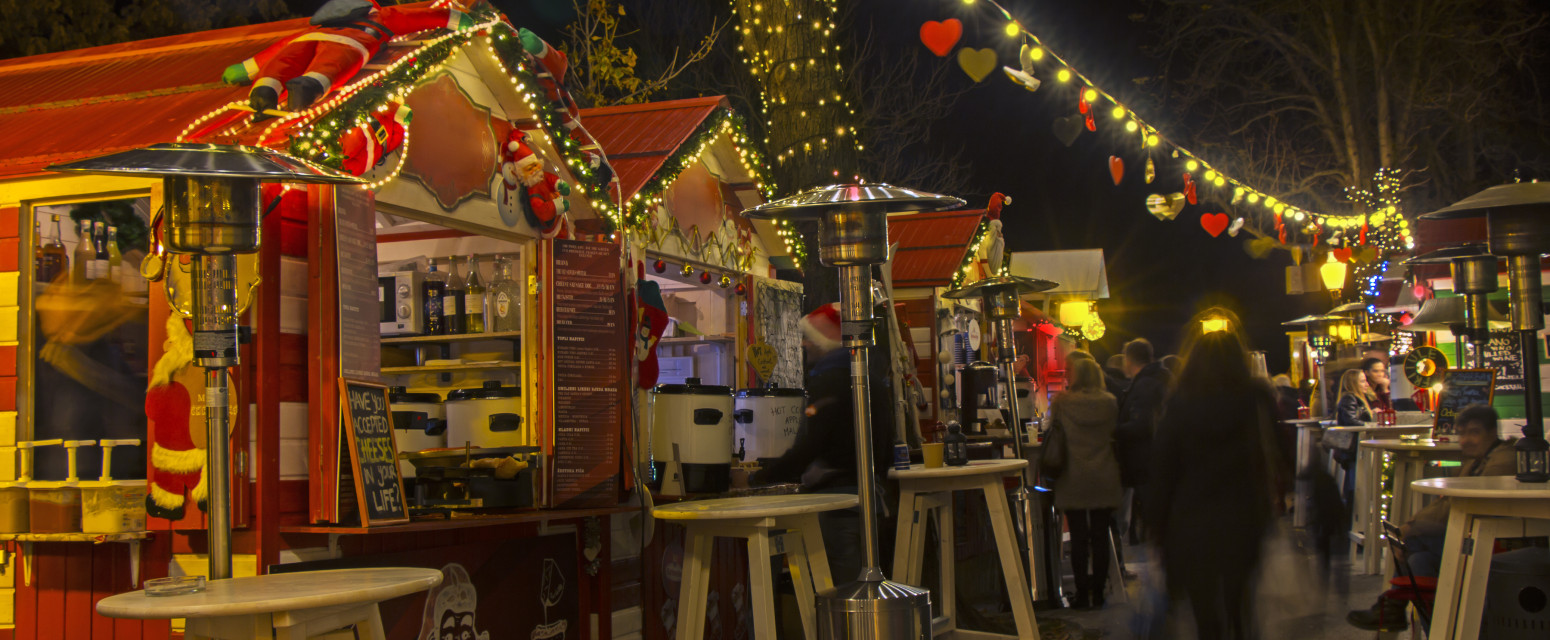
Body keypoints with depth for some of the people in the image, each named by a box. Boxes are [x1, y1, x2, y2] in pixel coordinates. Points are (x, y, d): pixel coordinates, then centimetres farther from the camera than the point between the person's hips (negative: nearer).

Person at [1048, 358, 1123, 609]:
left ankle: (1082, 594, 5)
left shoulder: (1062, 402, -7)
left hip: (1073, 480, -2)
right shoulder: (1110, 403, -1)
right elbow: (1115, 437, 9)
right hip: (1104, 482, 2)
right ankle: (1098, 592, 11)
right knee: (1100, 537, 7)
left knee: (1078, 539, 3)